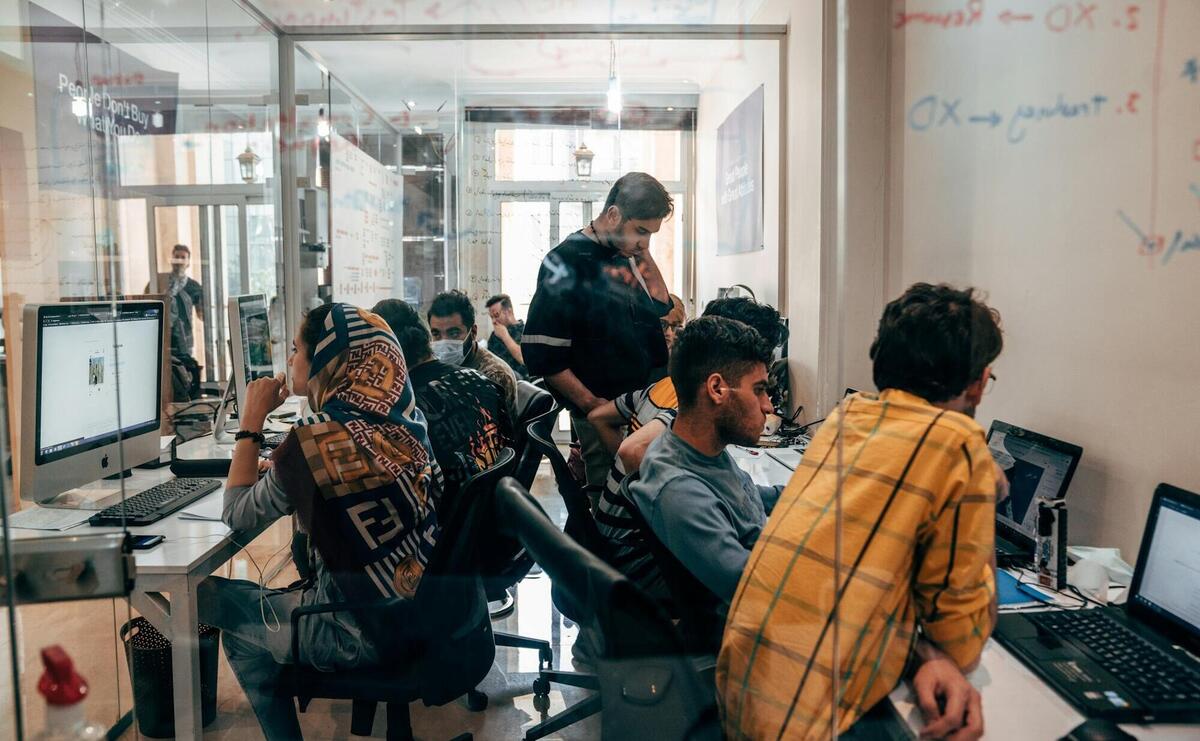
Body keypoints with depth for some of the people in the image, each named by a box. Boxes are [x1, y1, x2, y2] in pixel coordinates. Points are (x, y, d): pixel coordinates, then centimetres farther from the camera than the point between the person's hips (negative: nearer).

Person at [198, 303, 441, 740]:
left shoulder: (316, 440, -22)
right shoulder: (398, 416, -2)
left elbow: (237, 516, -5)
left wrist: (252, 421, -1)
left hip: (363, 631, -7)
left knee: (211, 598, 15)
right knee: (254, 607, 24)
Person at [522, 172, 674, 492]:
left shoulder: (627, 255, 9)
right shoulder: (567, 262, -13)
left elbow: (661, 308, 15)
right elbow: (541, 355, -16)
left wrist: (644, 255, 3)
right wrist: (591, 403, -15)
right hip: (604, 418, -7)